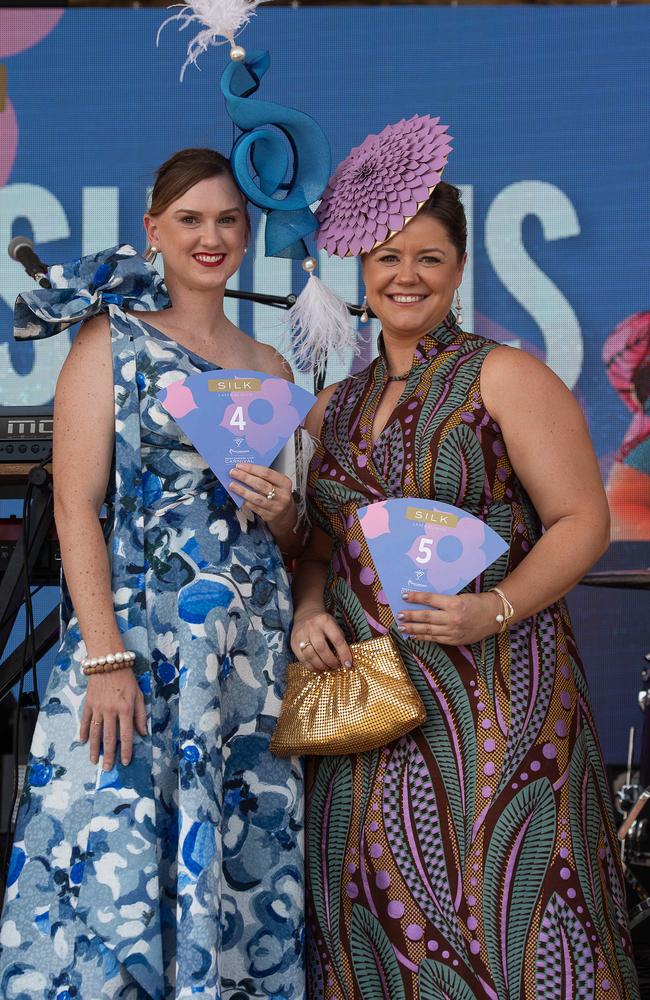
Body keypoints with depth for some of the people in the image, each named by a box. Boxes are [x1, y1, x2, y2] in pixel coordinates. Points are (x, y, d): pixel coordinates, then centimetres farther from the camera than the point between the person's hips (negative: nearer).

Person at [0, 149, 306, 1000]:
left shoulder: (269, 368, 16)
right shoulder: (112, 338, 2)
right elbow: (75, 507, -7)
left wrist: (278, 510, -3)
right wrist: (106, 659, -16)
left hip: (255, 653, 5)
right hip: (138, 637, -5)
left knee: (244, 872, 5)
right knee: (117, 872, -8)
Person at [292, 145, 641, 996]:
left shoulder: (504, 376, -1)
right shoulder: (333, 407, 15)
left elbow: (582, 521, -7)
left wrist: (495, 610, -21)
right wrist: (309, 609, -1)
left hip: (493, 686, -5)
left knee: (498, 896, -8)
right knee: (376, 907, 5)